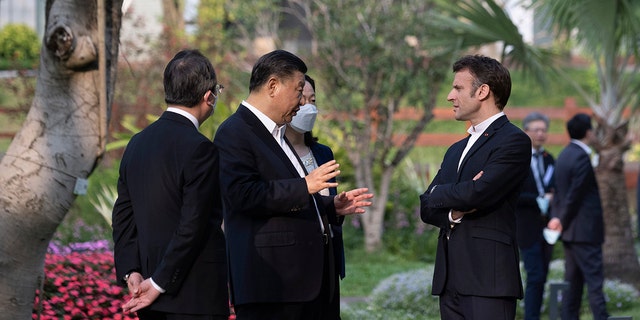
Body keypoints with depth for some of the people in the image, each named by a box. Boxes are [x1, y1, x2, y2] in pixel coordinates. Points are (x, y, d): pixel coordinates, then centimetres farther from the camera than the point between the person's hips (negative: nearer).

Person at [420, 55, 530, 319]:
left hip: (488, 279, -8)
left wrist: (438, 194, 1)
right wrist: (452, 213, -7)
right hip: (451, 279, 8)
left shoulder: (513, 141, -4)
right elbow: (427, 208, 16)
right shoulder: (456, 150, 23)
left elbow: (479, 192, -19)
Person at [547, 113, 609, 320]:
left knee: (573, 281, 10)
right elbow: (574, 195, -16)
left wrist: (557, 217, 3)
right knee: (594, 279, -8)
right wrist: (563, 222, -6)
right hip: (585, 231, -9)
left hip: (571, 232, 9)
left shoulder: (565, 155, 14)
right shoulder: (582, 158, -16)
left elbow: (559, 192, 12)